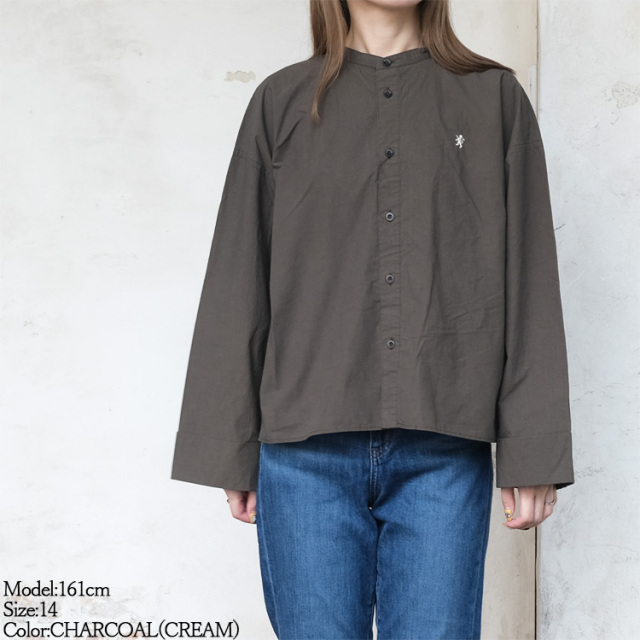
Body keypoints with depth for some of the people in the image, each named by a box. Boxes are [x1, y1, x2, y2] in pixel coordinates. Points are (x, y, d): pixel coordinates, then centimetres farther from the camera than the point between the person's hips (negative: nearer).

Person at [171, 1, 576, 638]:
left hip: (447, 448, 0)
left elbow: (531, 285, 5)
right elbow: (238, 282, 10)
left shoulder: (497, 99, 11)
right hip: (308, 447, 1)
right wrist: (231, 453, 5)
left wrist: (533, 453, -2)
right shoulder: (282, 101, 12)